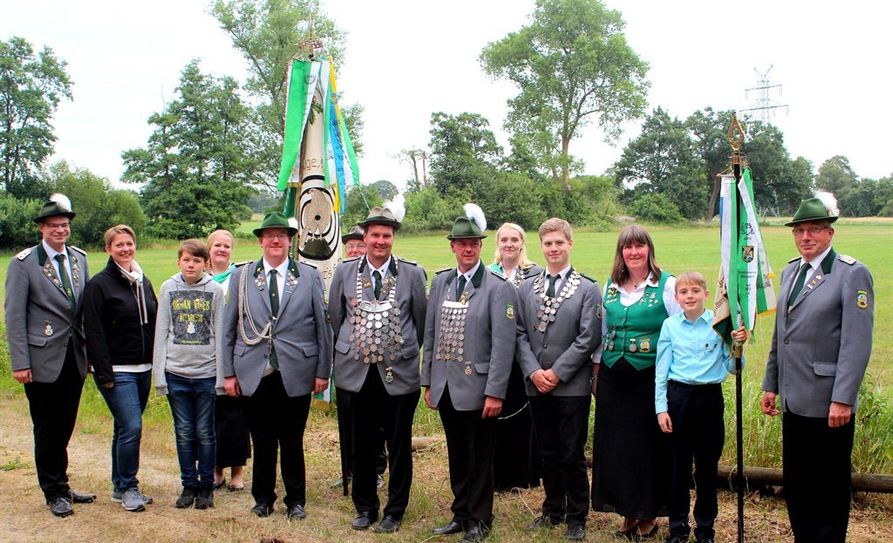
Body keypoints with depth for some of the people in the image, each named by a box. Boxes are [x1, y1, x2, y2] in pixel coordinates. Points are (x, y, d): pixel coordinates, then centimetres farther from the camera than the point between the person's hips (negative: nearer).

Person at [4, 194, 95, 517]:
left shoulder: (79, 258, 8)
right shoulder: (23, 263, -7)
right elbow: (14, 316, -8)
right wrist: (20, 363, -13)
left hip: (75, 358, 5)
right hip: (43, 361, -4)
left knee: (65, 428, 14)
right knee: (47, 430, 7)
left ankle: (60, 486, 27)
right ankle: (54, 493, 20)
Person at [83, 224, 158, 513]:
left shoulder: (144, 282, 12)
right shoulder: (99, 284, -7)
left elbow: (153, 324, 17)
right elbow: (94, 332, -11)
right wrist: (104, 374, -16)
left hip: (143, 369, 6)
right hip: (117, 371, -6)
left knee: (126, 428, 12)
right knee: (131, 427, -11)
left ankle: (122, 487, 22)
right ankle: (127, 488, 3)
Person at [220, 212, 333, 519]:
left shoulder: (310, 277, 4)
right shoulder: (241, 277, 7)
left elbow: (323, 327, 4)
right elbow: (229, 329, 8)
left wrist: (323, 371, 1)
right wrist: (228, 372, 5)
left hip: (295, 374, -1)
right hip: (255, 374, 1)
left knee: (292, 441, 7)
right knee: (262, 441, 8)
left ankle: (295, 500, 23)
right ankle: (263, 497, 26)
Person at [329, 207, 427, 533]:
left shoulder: (413, 273, -2)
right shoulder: (345, 271, 3)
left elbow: (422, 322, 6)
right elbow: (335, 319, 12)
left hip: (399, 374, -1)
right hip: (357, 373, 1)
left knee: (399, 447, 7)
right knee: (362, 446, 11)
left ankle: (394, 511, 23)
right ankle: (365, 507, 29)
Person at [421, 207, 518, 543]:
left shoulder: (498, 287, -9)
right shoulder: (440, 282, 9)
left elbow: (503, 344, -13)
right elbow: (430, 334, 12)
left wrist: (495, 392, -16)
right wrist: (428, 382, 10)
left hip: (476, 388, -5)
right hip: (445, 386, 5)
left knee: (479, 459, 7)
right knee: (457, 457, 17)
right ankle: (460, 514, 31)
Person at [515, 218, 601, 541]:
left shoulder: (588, 289, -3)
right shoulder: (526, 289, 9)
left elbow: (587, 339, -9)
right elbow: (520, 334, 6)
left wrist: (557, 372, -13)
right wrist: (533, 371, -7)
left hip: (571, 386, -4)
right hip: (537, 385, 4)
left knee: (572, 456, 3)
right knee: (548, 453, 14)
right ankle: (553, 509, 30)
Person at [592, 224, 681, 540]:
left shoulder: (667, 285, -5)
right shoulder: (611, 287, 9)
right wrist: (596, 373, 14)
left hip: (650, 377, -5)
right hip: (613, 379, 5)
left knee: (648, 445, 3)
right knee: (615, 445, 9)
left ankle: (648, 515, 20)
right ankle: (628, 513, 24)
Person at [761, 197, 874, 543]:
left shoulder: (852, 273, -10)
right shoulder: (790, 271, 13)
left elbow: (857, 343, -15)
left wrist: (843, 399, -19)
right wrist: (771, 384, 16)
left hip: (829, 406, -7)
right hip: (794, 401, 7)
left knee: (831, 488, 7)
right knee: (796, 486, 15)